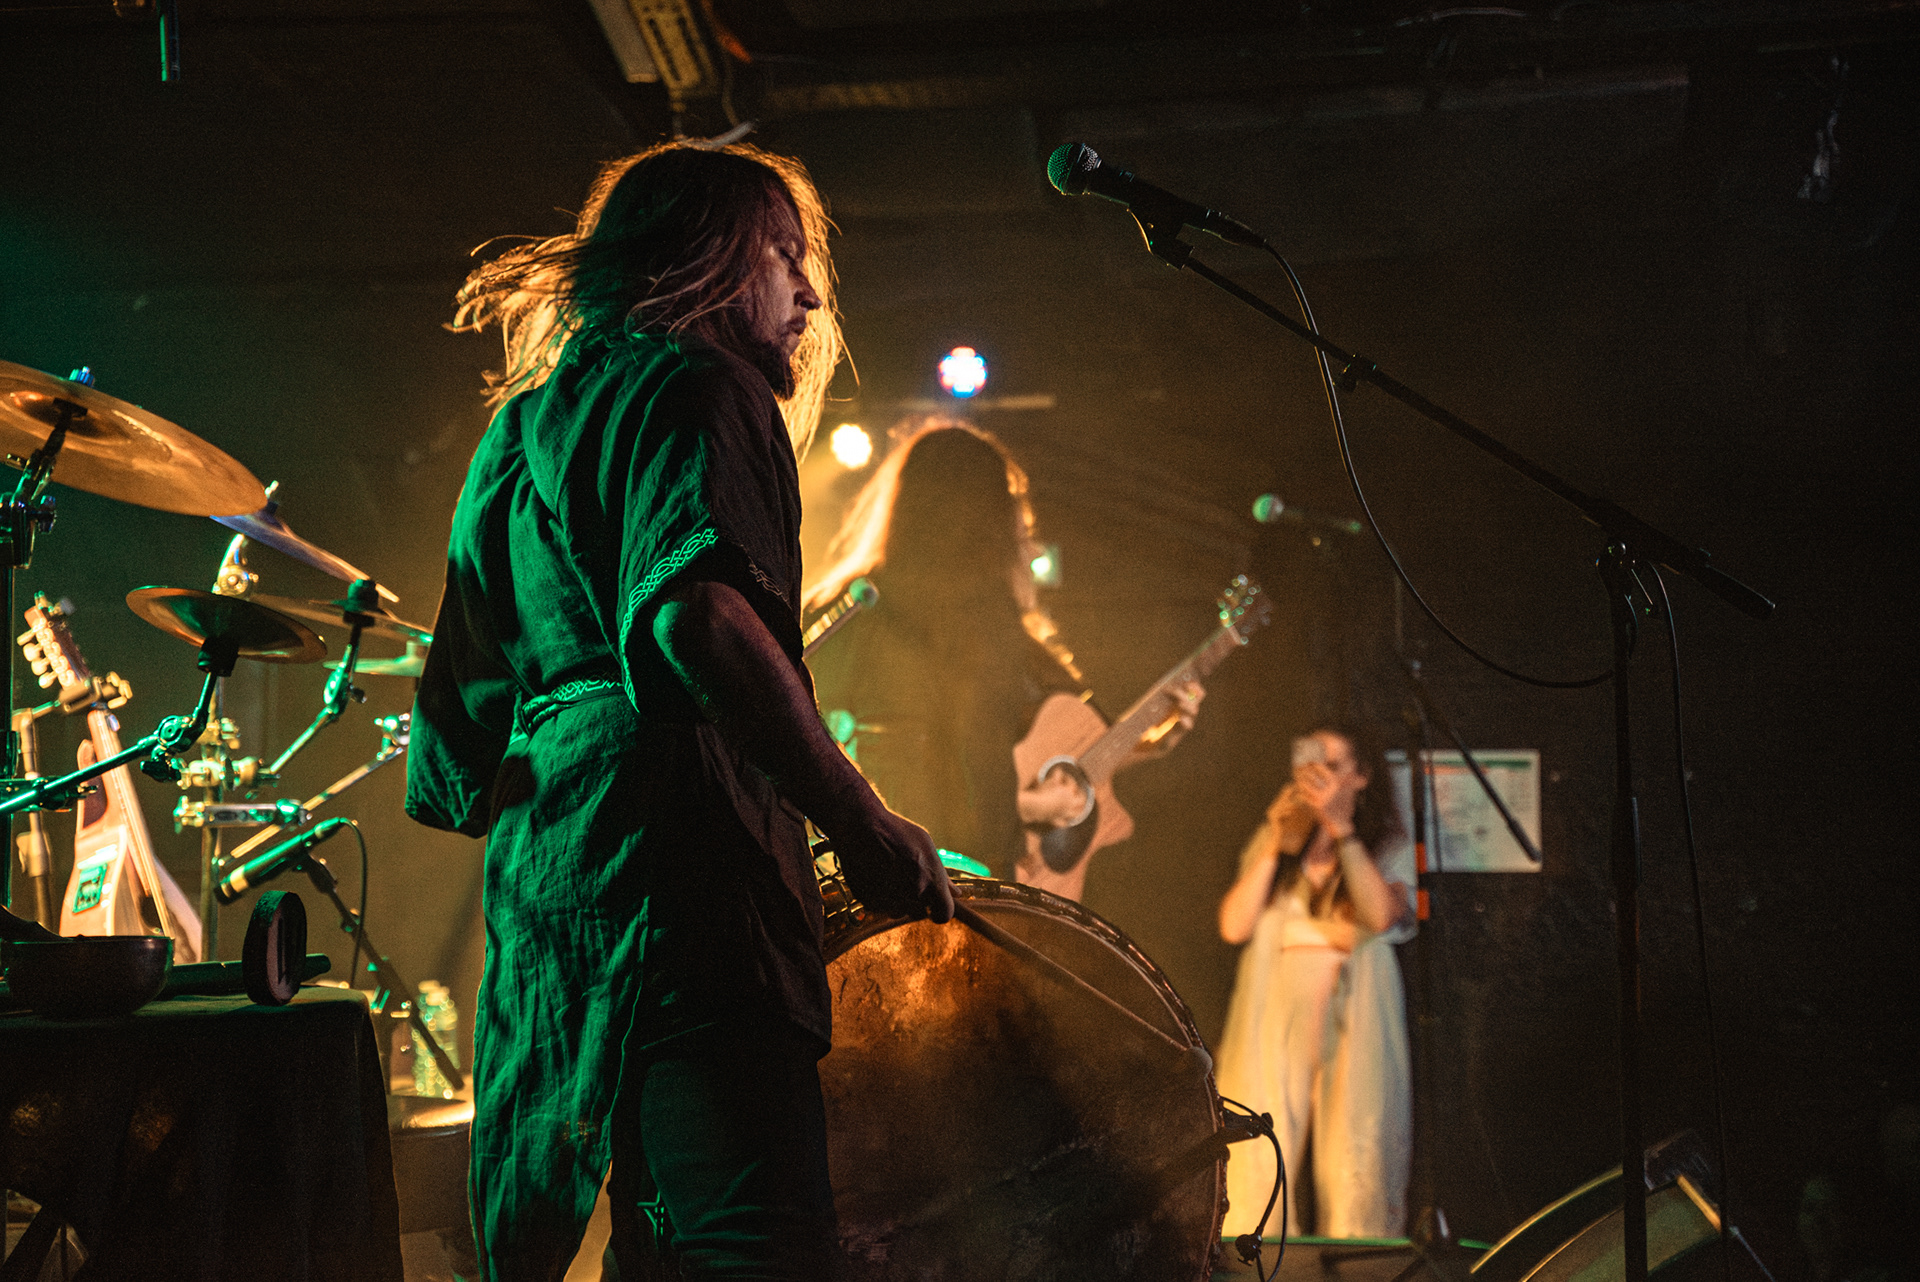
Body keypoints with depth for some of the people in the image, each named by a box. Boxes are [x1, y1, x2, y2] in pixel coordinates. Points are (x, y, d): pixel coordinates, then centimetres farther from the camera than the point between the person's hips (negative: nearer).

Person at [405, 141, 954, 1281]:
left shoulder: (520, 428, 26)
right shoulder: (697, 384, -2)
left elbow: (463, 726, 26)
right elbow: (694, 611, -22)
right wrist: (866, 828, -20)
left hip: (537, 883, 10)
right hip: (673, 861, -10)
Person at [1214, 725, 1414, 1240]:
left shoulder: (1387, 846, 9)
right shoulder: (1271, 840, 15)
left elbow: (1381, 914, -13)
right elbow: (1234, 925, 2)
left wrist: (1340, 828, -13)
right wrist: (1276, 845, -2)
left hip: (1355, 1022, -2)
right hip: (1275, 1020, 2)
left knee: (1355, 1169, -7)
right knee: (1257, 1171, -6)